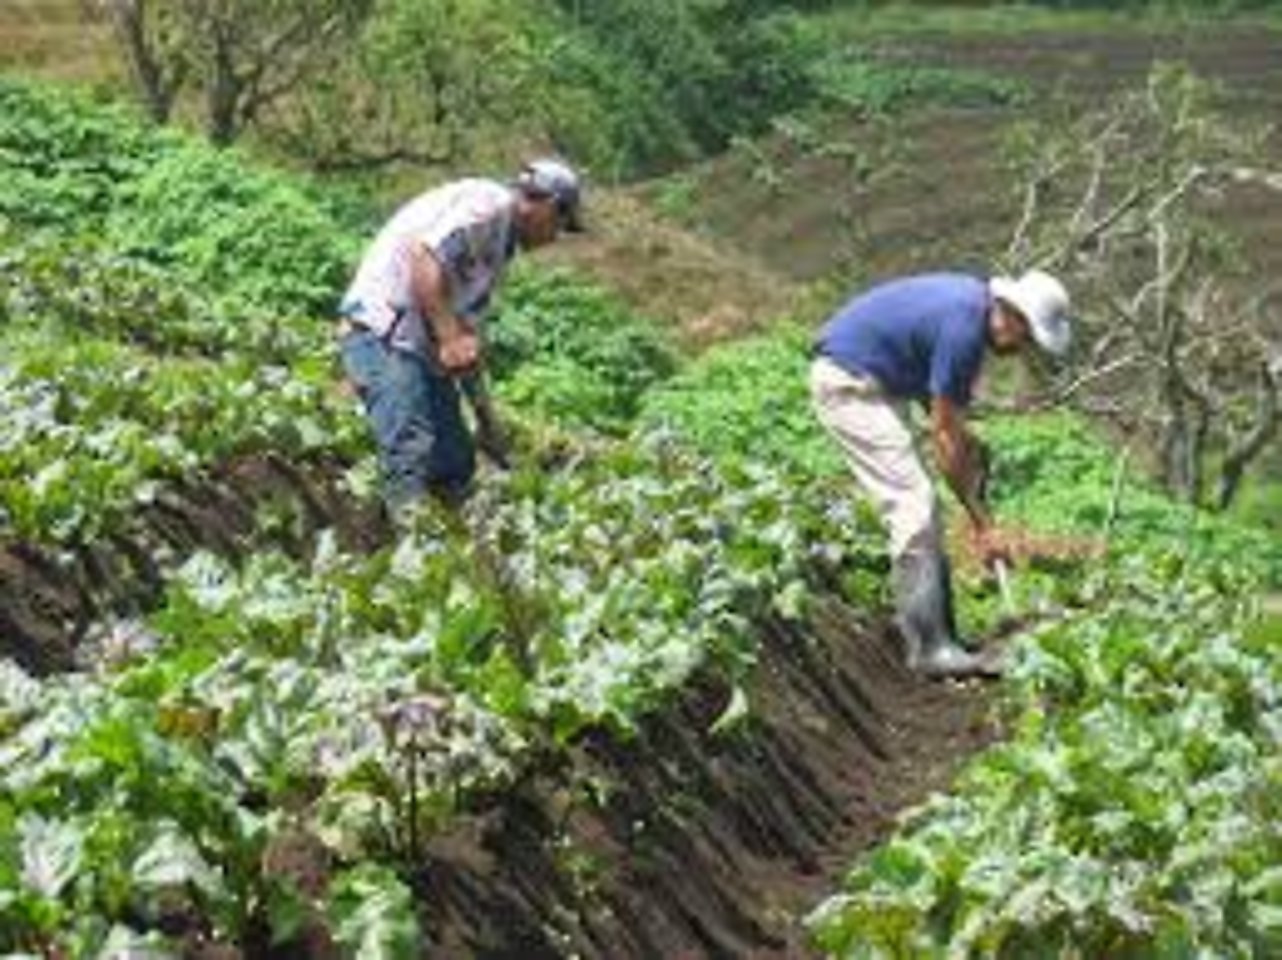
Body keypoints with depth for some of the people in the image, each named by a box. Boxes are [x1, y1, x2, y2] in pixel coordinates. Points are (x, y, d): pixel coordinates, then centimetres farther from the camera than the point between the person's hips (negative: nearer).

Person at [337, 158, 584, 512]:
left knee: (456, 463, 7)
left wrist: (487, 419, 28)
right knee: (411, 456, -20)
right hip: (382, 335, -10)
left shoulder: (500, 245, 22)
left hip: (420, 346, 10)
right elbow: (424, 256, -22)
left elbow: (467, 331, 26)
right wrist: (450, 336, -24)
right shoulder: (488, 203, -7)